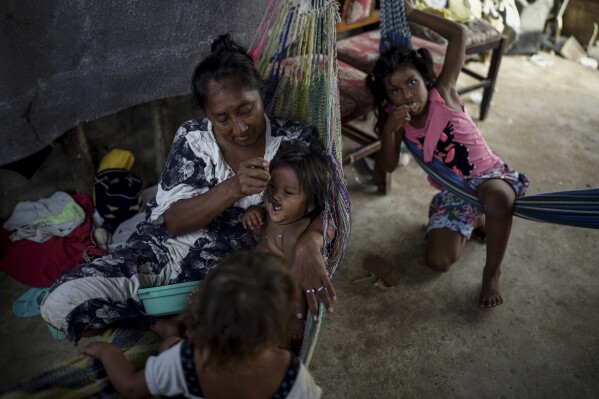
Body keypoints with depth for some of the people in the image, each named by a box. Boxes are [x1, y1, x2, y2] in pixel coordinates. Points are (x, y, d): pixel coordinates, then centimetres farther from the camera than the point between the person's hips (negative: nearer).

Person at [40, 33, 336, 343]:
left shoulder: (295, 141, -6)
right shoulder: (192, 139, -4)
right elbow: (173, 221, -10)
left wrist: (308, 244, -34)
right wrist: (232, 189, -28)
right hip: (167, 255, 2)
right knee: (62, 301, -17)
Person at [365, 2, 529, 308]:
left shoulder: (443, 94, -13)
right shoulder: (399, 120, -2)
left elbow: (458, 34, -19)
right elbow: (389, 166, -8)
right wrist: (389, 129, -25)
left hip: (489, 175, -4)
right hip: (452, 193, 4)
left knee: (496, 198, -42)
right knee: (438, 262, -12)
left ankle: (492, 272, -15)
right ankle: (475, 221, 19)